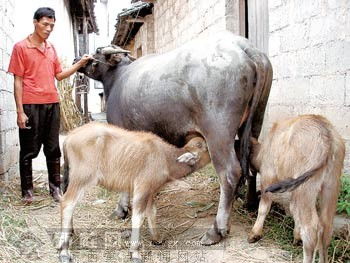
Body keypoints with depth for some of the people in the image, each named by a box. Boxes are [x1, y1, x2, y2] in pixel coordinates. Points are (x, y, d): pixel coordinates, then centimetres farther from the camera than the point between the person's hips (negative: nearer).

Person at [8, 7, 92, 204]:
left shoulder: (51, 48, 13)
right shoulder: (21, 47, -2)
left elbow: (59, 75, 17)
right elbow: (18, 81, -4)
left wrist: (79, 64, 2)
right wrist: (20, 111, -10)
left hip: (52, 104, 5)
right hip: (31, 105, -5)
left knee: (53, 148, 8)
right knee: (28, 150, 3)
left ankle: (55, 187, 17)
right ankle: (27, 190, 14)